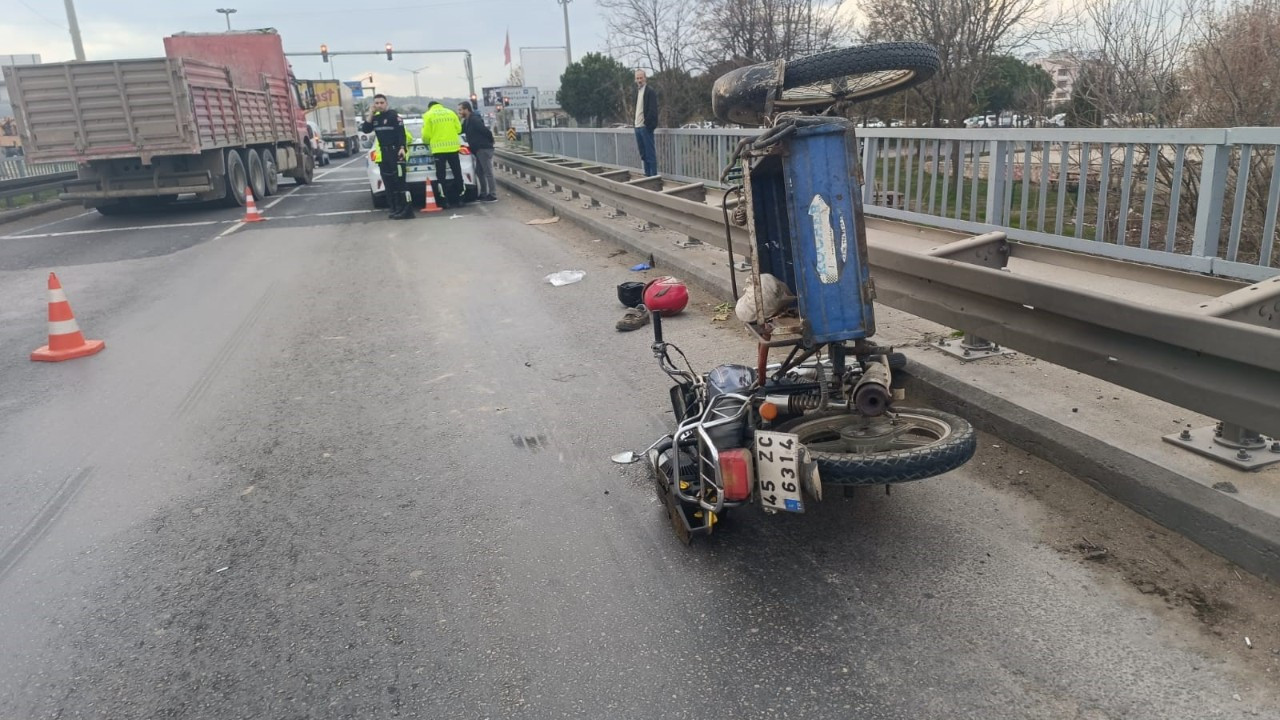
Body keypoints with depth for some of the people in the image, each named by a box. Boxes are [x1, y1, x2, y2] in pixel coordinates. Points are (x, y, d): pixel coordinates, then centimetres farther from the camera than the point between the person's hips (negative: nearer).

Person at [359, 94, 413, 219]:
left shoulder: (394, 115, -6)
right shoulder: (375, 117, 15)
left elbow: (401, 132, -13)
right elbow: (365, 129, 7)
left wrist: (402, 148, -23)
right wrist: (370, 114, 0)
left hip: (396, 151, -8)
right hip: (383, 153, 8)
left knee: (399, 181, -12)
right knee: (388, 183, 7)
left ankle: (406, 209, -13)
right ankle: (395, 209, 12)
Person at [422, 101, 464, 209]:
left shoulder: (428, 115, 0)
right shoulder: (451, 113, 10)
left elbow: (426, 134, -3)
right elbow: (458, 129, 10)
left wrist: (427, 142, 18)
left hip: (438, 148, -3)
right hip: (452, 147, 3)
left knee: (441, 176, 2)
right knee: (457, 173, 10)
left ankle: (445, 202, -2)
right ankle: (459, 199, 10)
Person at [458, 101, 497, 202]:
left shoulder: (474, 120, -16)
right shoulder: (467, 121, 15)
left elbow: (486, 131, -19)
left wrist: (490, 142, -7)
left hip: (484, 149, -10)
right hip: (479, 150, 10)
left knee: (488, 172, -8)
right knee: (479, 172, 13)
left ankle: (493, 195, -6)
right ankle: (483, 194, 20)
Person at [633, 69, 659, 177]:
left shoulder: (650, 91, -7)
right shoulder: (638, 92, 17)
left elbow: (653, 110, -15)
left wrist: (647, 123, -16)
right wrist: (636, 123, 11)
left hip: (646, 127, -8)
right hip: (638, 127, 8)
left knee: (650, 153, -6)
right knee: (643, 154, 11)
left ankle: (654, 176, -3)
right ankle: (647, 175, 17)